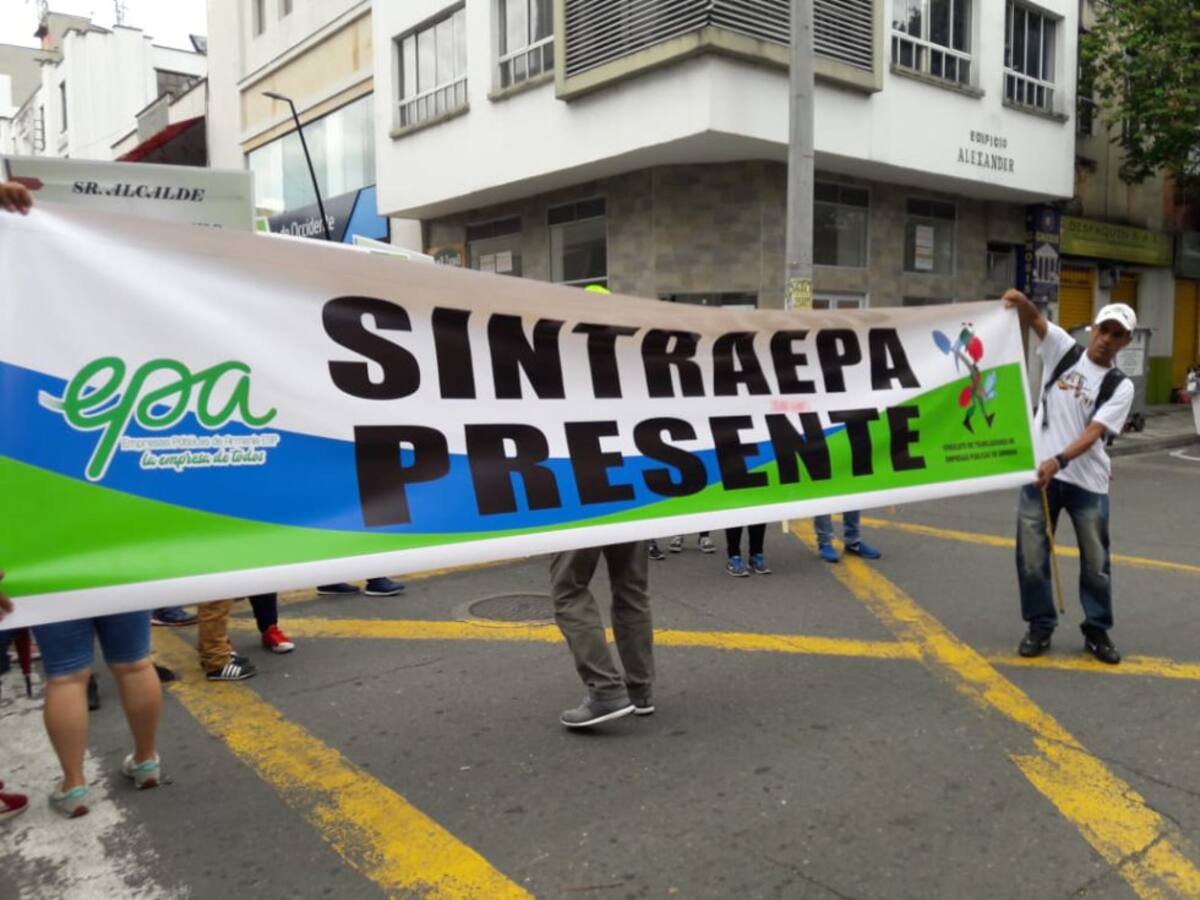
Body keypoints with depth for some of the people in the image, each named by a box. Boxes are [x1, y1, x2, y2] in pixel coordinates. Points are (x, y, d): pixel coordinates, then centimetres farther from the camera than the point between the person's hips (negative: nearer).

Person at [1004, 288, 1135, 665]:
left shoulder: (1120, 387, -1)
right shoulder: (1063, 348, 2)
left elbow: (1093, 432, -13)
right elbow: (1035, 319, -12)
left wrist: (1058, 461, -28)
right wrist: (1020, 301, -35)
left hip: (1087, 481, 0)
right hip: (1039, 472, 0)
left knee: (1096, 561, 10)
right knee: (1031, 557, 3)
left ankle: (1097, 631, 26)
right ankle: (1040, 627, 19)